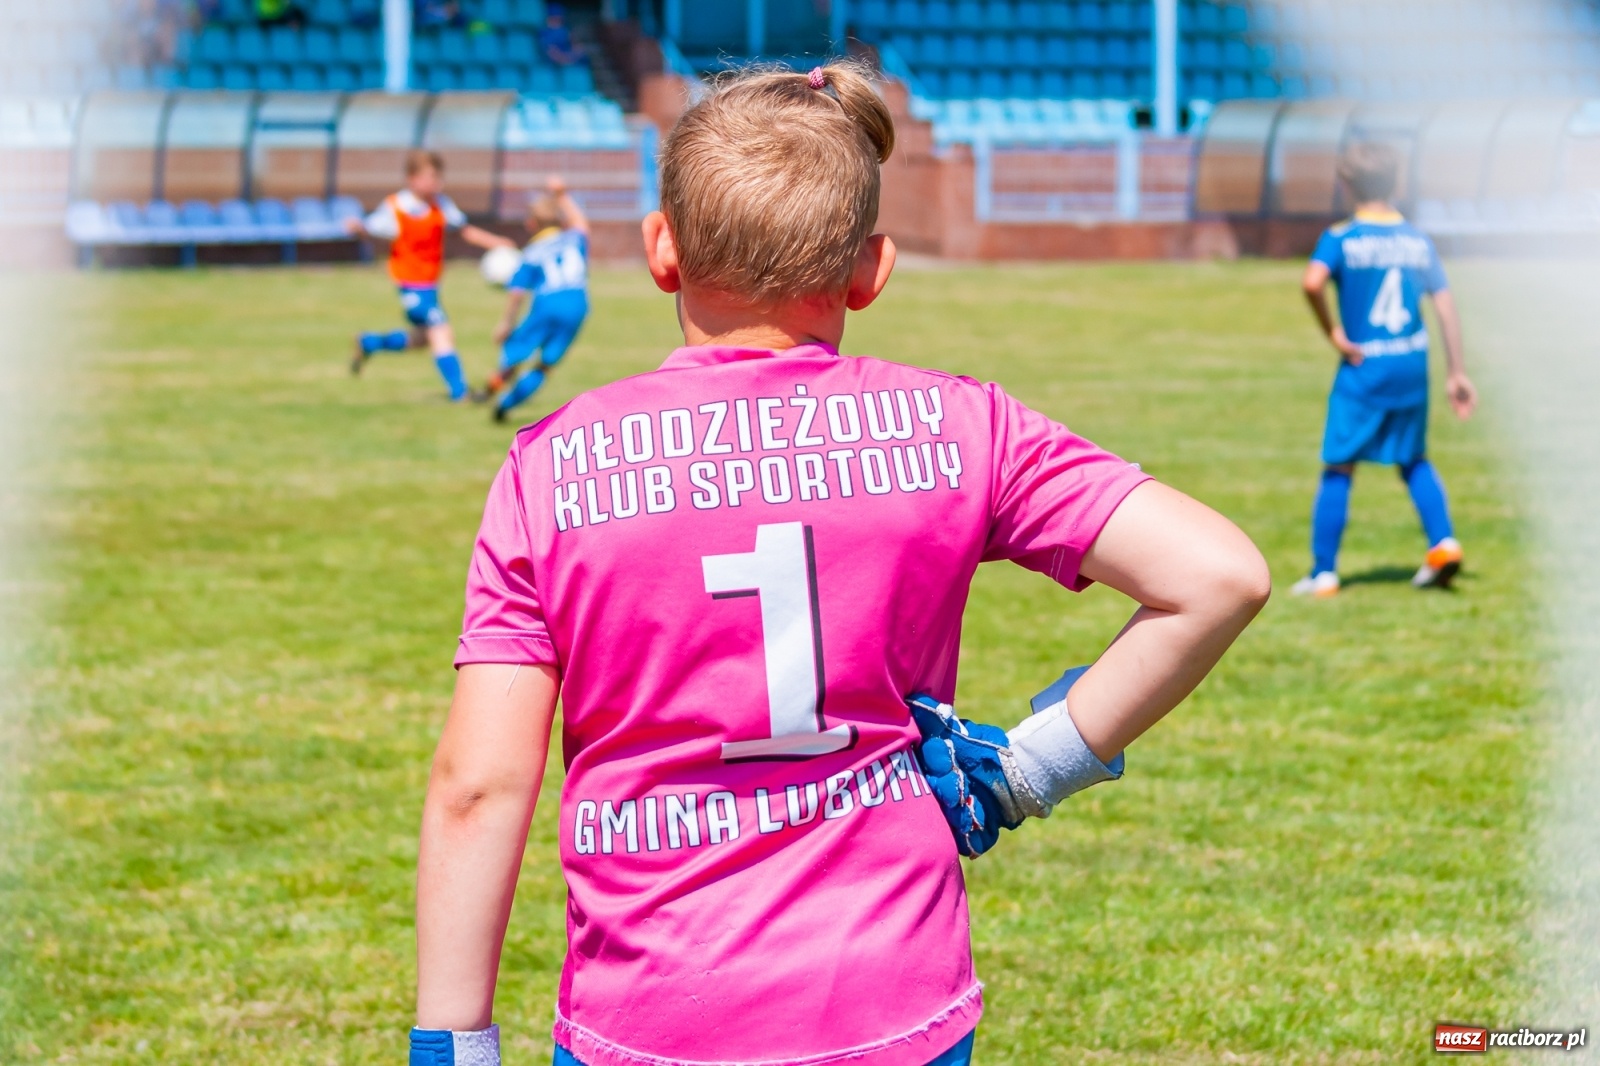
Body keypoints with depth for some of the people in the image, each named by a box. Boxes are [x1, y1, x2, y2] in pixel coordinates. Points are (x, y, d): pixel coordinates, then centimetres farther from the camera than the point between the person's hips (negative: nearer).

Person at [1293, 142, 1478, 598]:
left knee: (1338, 468, 4)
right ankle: (1443, 541, 5)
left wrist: (1333, 332, -12)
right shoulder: (1419, 240, 6)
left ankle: (1323, 572, 3)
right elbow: (1446, 306, 4)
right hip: (1413, 365, 4)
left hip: (1362, 368, -4)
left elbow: (1313, 282, -26)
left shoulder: (1341, 239, -6)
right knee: (1414, 459, 21)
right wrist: (1456, 372, 9)